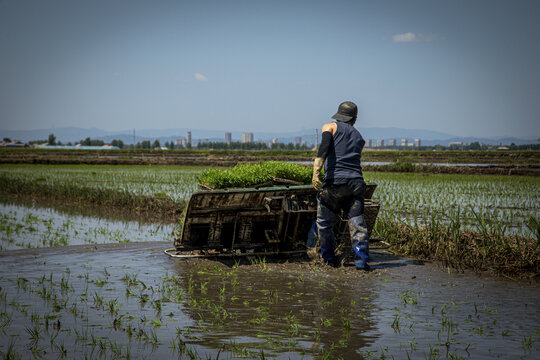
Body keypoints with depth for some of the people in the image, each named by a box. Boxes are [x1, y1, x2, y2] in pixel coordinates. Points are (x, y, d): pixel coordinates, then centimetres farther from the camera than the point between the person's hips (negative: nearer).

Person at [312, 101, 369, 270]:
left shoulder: (330, 127, 8)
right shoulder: (359, 137, 23)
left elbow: (324, 148, -10)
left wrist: (316, 172, -18)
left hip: (335, 183, -3)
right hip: (356, 182, 3)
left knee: (324, 223, 11)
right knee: (357, 223, 3)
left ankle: (329, 259, 16)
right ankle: (361, 260, -3)